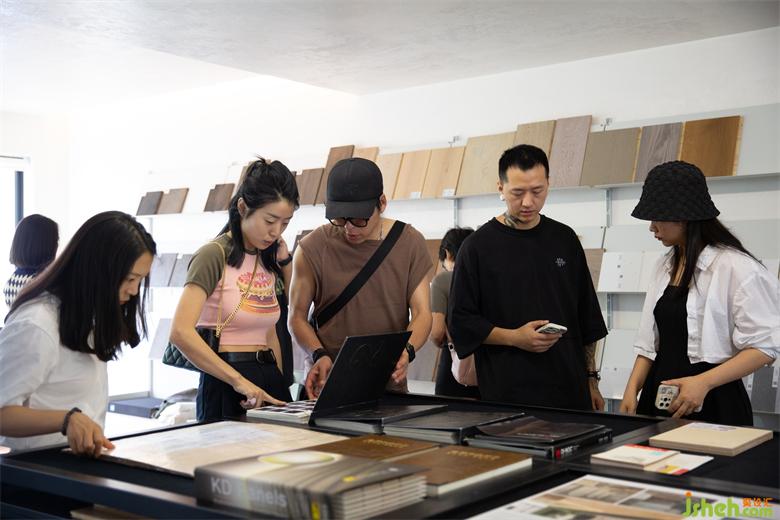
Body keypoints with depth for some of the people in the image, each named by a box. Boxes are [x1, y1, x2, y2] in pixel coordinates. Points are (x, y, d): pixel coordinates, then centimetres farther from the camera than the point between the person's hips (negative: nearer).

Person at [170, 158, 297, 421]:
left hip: (269, 380, 7)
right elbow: (181, 332, -24)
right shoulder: (214, 255, -12)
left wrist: (280, 383, 6)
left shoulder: (267, 257, 10)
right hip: (227, 386, -7)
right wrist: (239, 380, -27)